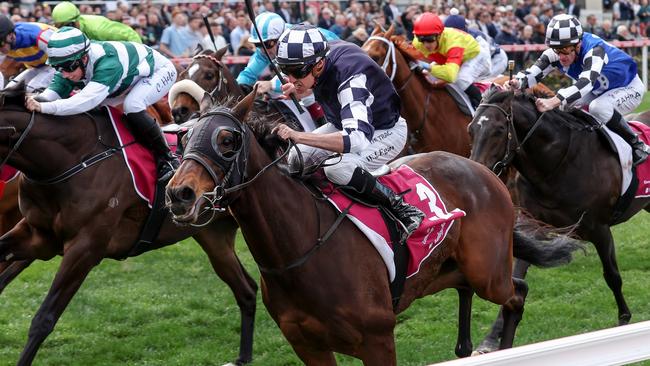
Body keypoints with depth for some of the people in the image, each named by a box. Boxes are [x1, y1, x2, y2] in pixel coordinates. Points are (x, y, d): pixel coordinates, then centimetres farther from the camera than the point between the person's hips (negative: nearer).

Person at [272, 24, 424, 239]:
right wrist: (298, 89, -9)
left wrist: (298, 136, -59)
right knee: (297, 159, -4)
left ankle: (401, 209, -20)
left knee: (338, 168, -33)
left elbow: (358, 139, -53)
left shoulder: (350, 78, -40)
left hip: (386, 132, -9)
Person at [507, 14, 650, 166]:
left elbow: (586, 82, -54)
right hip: (600, 90, 8)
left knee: (598, 108, -33)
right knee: (566, 105, -8)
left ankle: (637, 146, -16)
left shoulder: (594, 49, -38)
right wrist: (518, 83, -53)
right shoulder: (556, 53, -19)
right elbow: (534, 72, -29)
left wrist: (554, 101, -67)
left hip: (629, 89, -8)